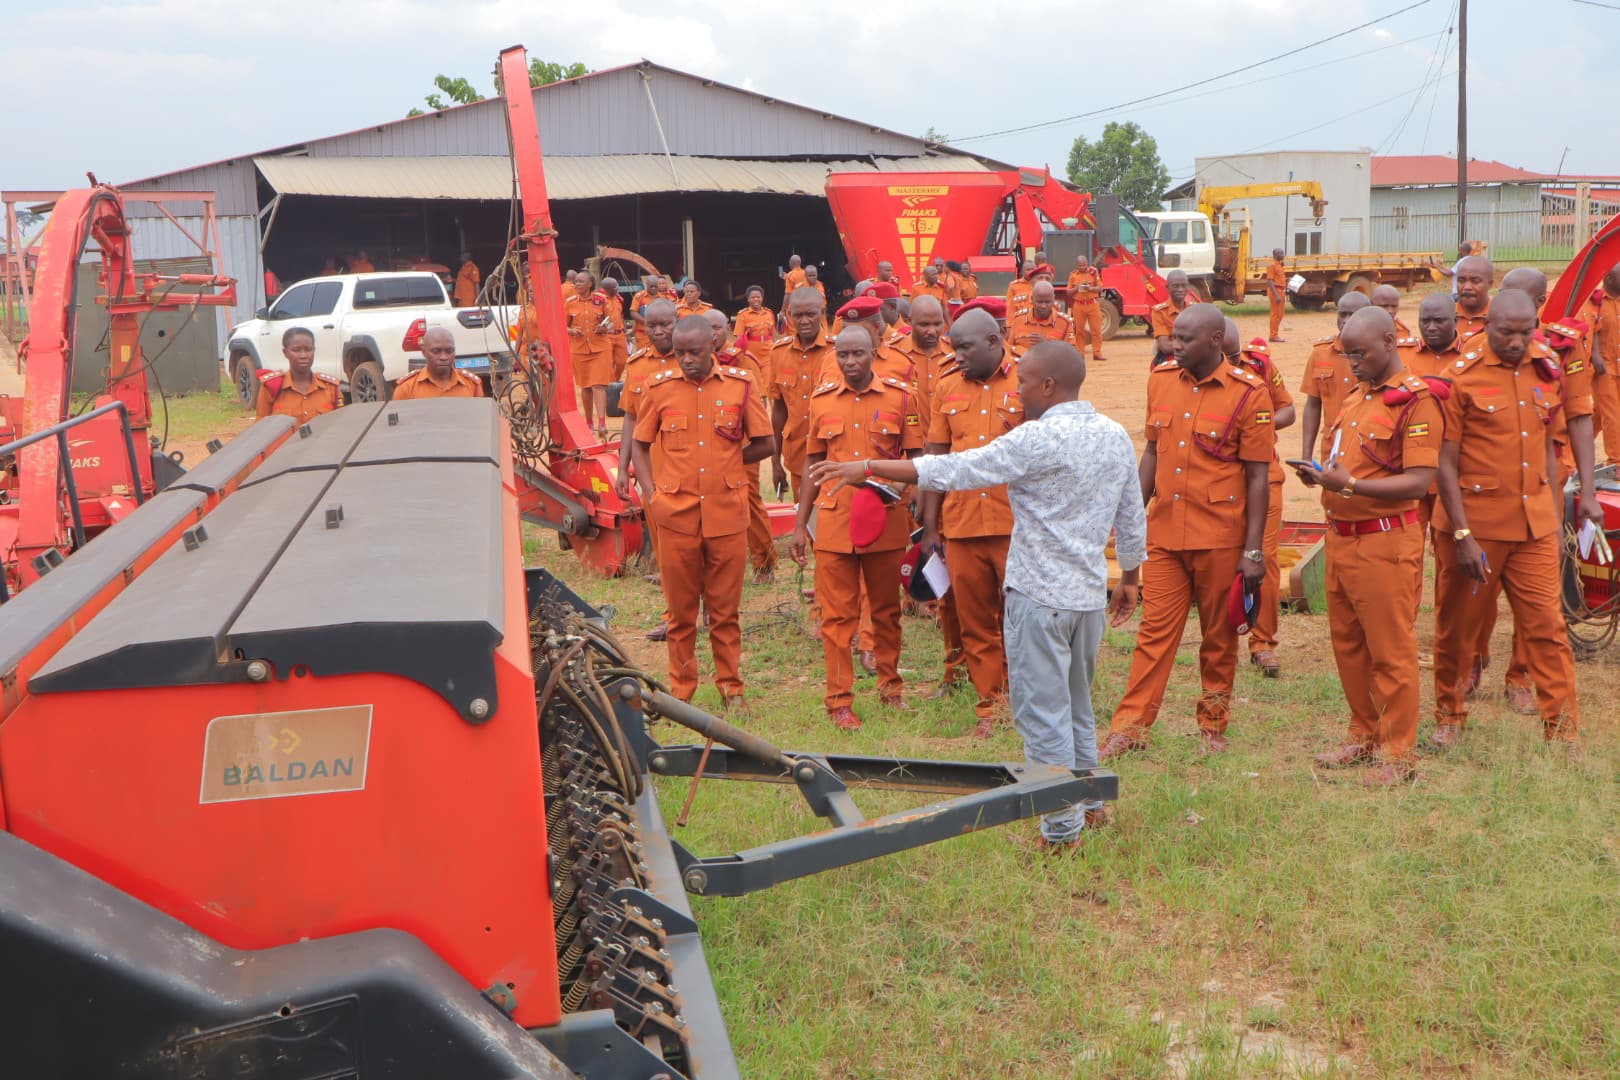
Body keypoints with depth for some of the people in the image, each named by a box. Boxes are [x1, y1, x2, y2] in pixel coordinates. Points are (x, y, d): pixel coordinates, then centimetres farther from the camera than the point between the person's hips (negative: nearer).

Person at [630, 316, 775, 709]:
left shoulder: (740, 385, 0)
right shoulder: (660, 387, 1)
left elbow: (764, 444, 7)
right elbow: (640, 443, 10)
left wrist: (725, 465, 4)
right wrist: (650, 494, -1)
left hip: (727, 512, 0)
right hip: (676, 513, 0)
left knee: (725, 608, 8)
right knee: (680, 609, 8)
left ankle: (731, 687, 21)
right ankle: (681, 690, 20)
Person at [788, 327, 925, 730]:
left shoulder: (900, 396, -1)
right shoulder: (821, 400, 5)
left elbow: (916, 458, 3)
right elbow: (813, 464, 11)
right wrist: (800, 525, 8)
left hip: (887, 520, 0)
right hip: (834, 521, 1)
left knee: (887, 609, 13)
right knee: (837, 615, 2)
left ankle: (890, 683, 31)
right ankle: (839, 701, 10)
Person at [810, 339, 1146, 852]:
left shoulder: (1038, 439, -17)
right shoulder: (1116, 436, 6)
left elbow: (953, 470, -18)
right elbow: (1133, 520, 13)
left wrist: (867, 468, -14)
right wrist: (1129, 579, 26)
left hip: (1040, 593, -8)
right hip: (1090, 592, 8)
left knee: (1043, 714, 1)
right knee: (1077, 707, 22)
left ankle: (1062, 830, 8)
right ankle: (1088, 805, 33)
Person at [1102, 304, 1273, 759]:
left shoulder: (1247, 393, -8)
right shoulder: (1160, 380, 6)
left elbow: (1257, 476, -6)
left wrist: (1254, 549, -9)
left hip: (1220, 537, -3)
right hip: (1164, 531, 3)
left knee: (1219, 635, 9)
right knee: (1155, 630, 3)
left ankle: (1213, 726, 23)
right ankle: (1130, 726, 7)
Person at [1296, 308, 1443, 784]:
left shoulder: (1417, 400, -12)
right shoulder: (1356, 394, 14)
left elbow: (1418, 482, -19)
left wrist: (1350, 485, -27)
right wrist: (1321, 474, 4)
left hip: (1385, 542, -8)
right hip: (1341, 537, 8)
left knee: (1391, 651, 0)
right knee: (1347, 644, 15)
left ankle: (1399, 755, 10)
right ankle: (1364, 735, 29)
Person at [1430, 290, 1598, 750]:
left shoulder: (1546, 372, 6)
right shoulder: (1461, 376, -10)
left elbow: (1545, 447, 16)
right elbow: (1445, 463, -11)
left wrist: (1552, 515, 14)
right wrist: (1462, 535, -14)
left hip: (1533, 524, 4)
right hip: (1474, 523, -4)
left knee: (1547, 626, 1)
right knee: (1458, 626, 9)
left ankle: (1562, 731, 8)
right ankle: (1449, 716, 27)